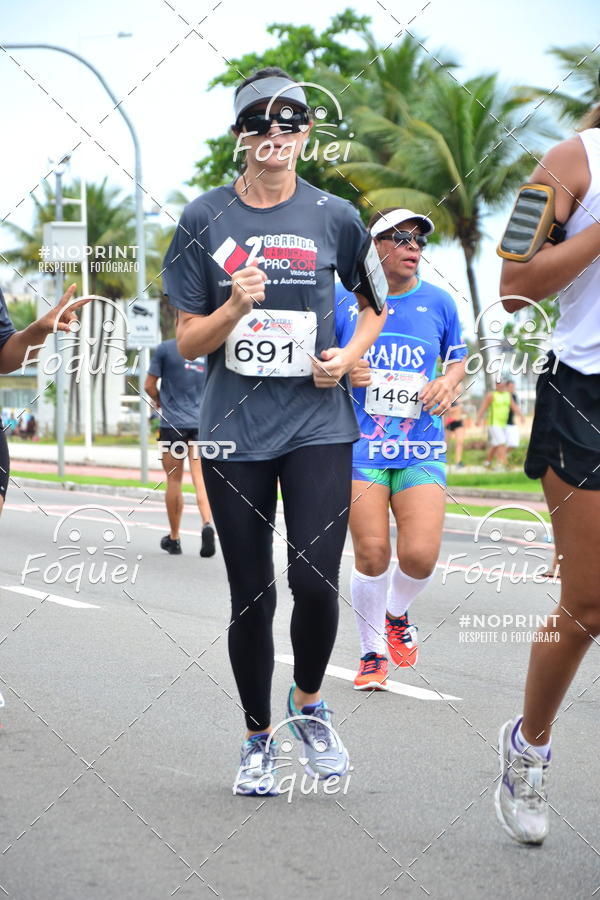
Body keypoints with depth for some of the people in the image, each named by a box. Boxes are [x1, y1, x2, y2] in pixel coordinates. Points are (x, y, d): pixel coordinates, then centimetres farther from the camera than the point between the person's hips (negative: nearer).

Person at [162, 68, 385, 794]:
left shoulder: (334, 217, 2)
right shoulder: (204, 219, 1)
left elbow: (374, 304, 18)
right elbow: (188, 341, 2)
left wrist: (350, 355, -2)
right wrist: (236, 307, -17)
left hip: (318, 424, 0)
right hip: (235, 429, 0)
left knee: (314, 581, -13)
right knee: (251, 594, 5)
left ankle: (307, 704, 17)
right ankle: (257, 738, 25)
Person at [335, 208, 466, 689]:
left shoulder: (438, 302, 5)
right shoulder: (343, 299, 1)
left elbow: (458, 358, 20)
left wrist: (449, 381, -2)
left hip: (421, 449, 1)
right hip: (360, 446, -1)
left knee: (420, 555, -11)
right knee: (371, 555, -6)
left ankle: (397, 614, 23)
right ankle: (372, 652, 15)